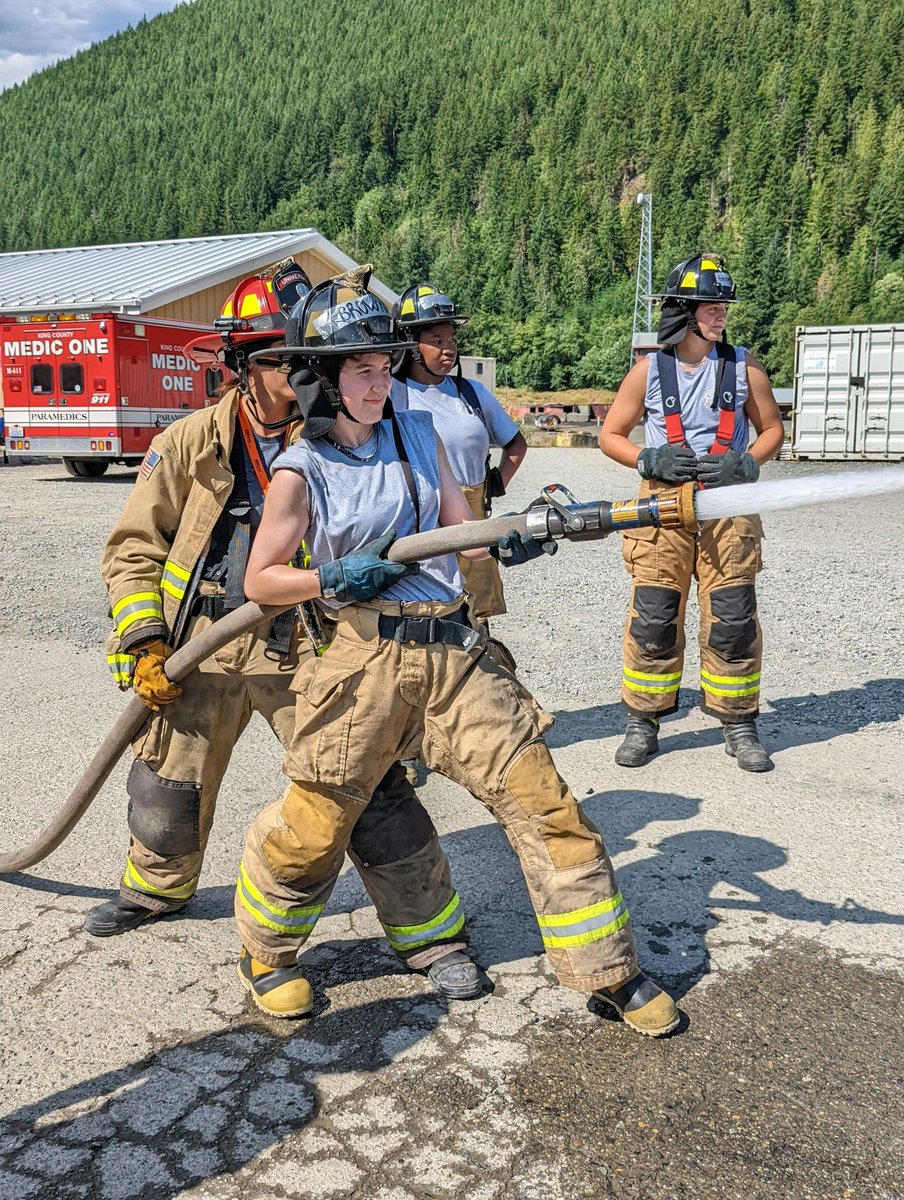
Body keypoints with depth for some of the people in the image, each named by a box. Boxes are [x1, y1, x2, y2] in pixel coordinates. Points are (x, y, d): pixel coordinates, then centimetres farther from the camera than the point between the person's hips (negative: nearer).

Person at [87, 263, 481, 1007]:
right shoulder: (189, 445, -3)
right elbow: (134, 550, 2)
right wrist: (144, 644, -7)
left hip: (307, 645, -1)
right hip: (204, 644, 1)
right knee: (168, 786, 17)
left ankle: (430, 935, 10)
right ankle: (158, 885, 50)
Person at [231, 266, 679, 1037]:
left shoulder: (418, 434, 9)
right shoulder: (302, 469, -2)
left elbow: (465, 533, 9)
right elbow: (259, 581, 2)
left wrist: (511, 540, -12)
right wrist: (335, 578, -13)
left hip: (455, 652, 4)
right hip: (370, 661, -3)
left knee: (542, 800, 0)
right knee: (315, 822, 3)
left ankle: (610, 971, 14)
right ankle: (267, 953, 35)